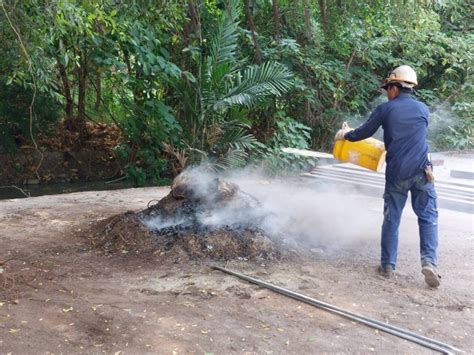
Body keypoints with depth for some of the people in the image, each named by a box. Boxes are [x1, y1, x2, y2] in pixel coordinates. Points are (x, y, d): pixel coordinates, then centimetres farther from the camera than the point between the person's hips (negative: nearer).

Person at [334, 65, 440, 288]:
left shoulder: (385, 109, 0)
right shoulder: (423, 109, 9)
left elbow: (364, 133, 7)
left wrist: (345, 135, 27)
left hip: (396, 174, -1)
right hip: (421, 172, 1)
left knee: (391, 220, 9)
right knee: (428, 218, 5)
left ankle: (388, 265, 13)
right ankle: (429, 262, -11)